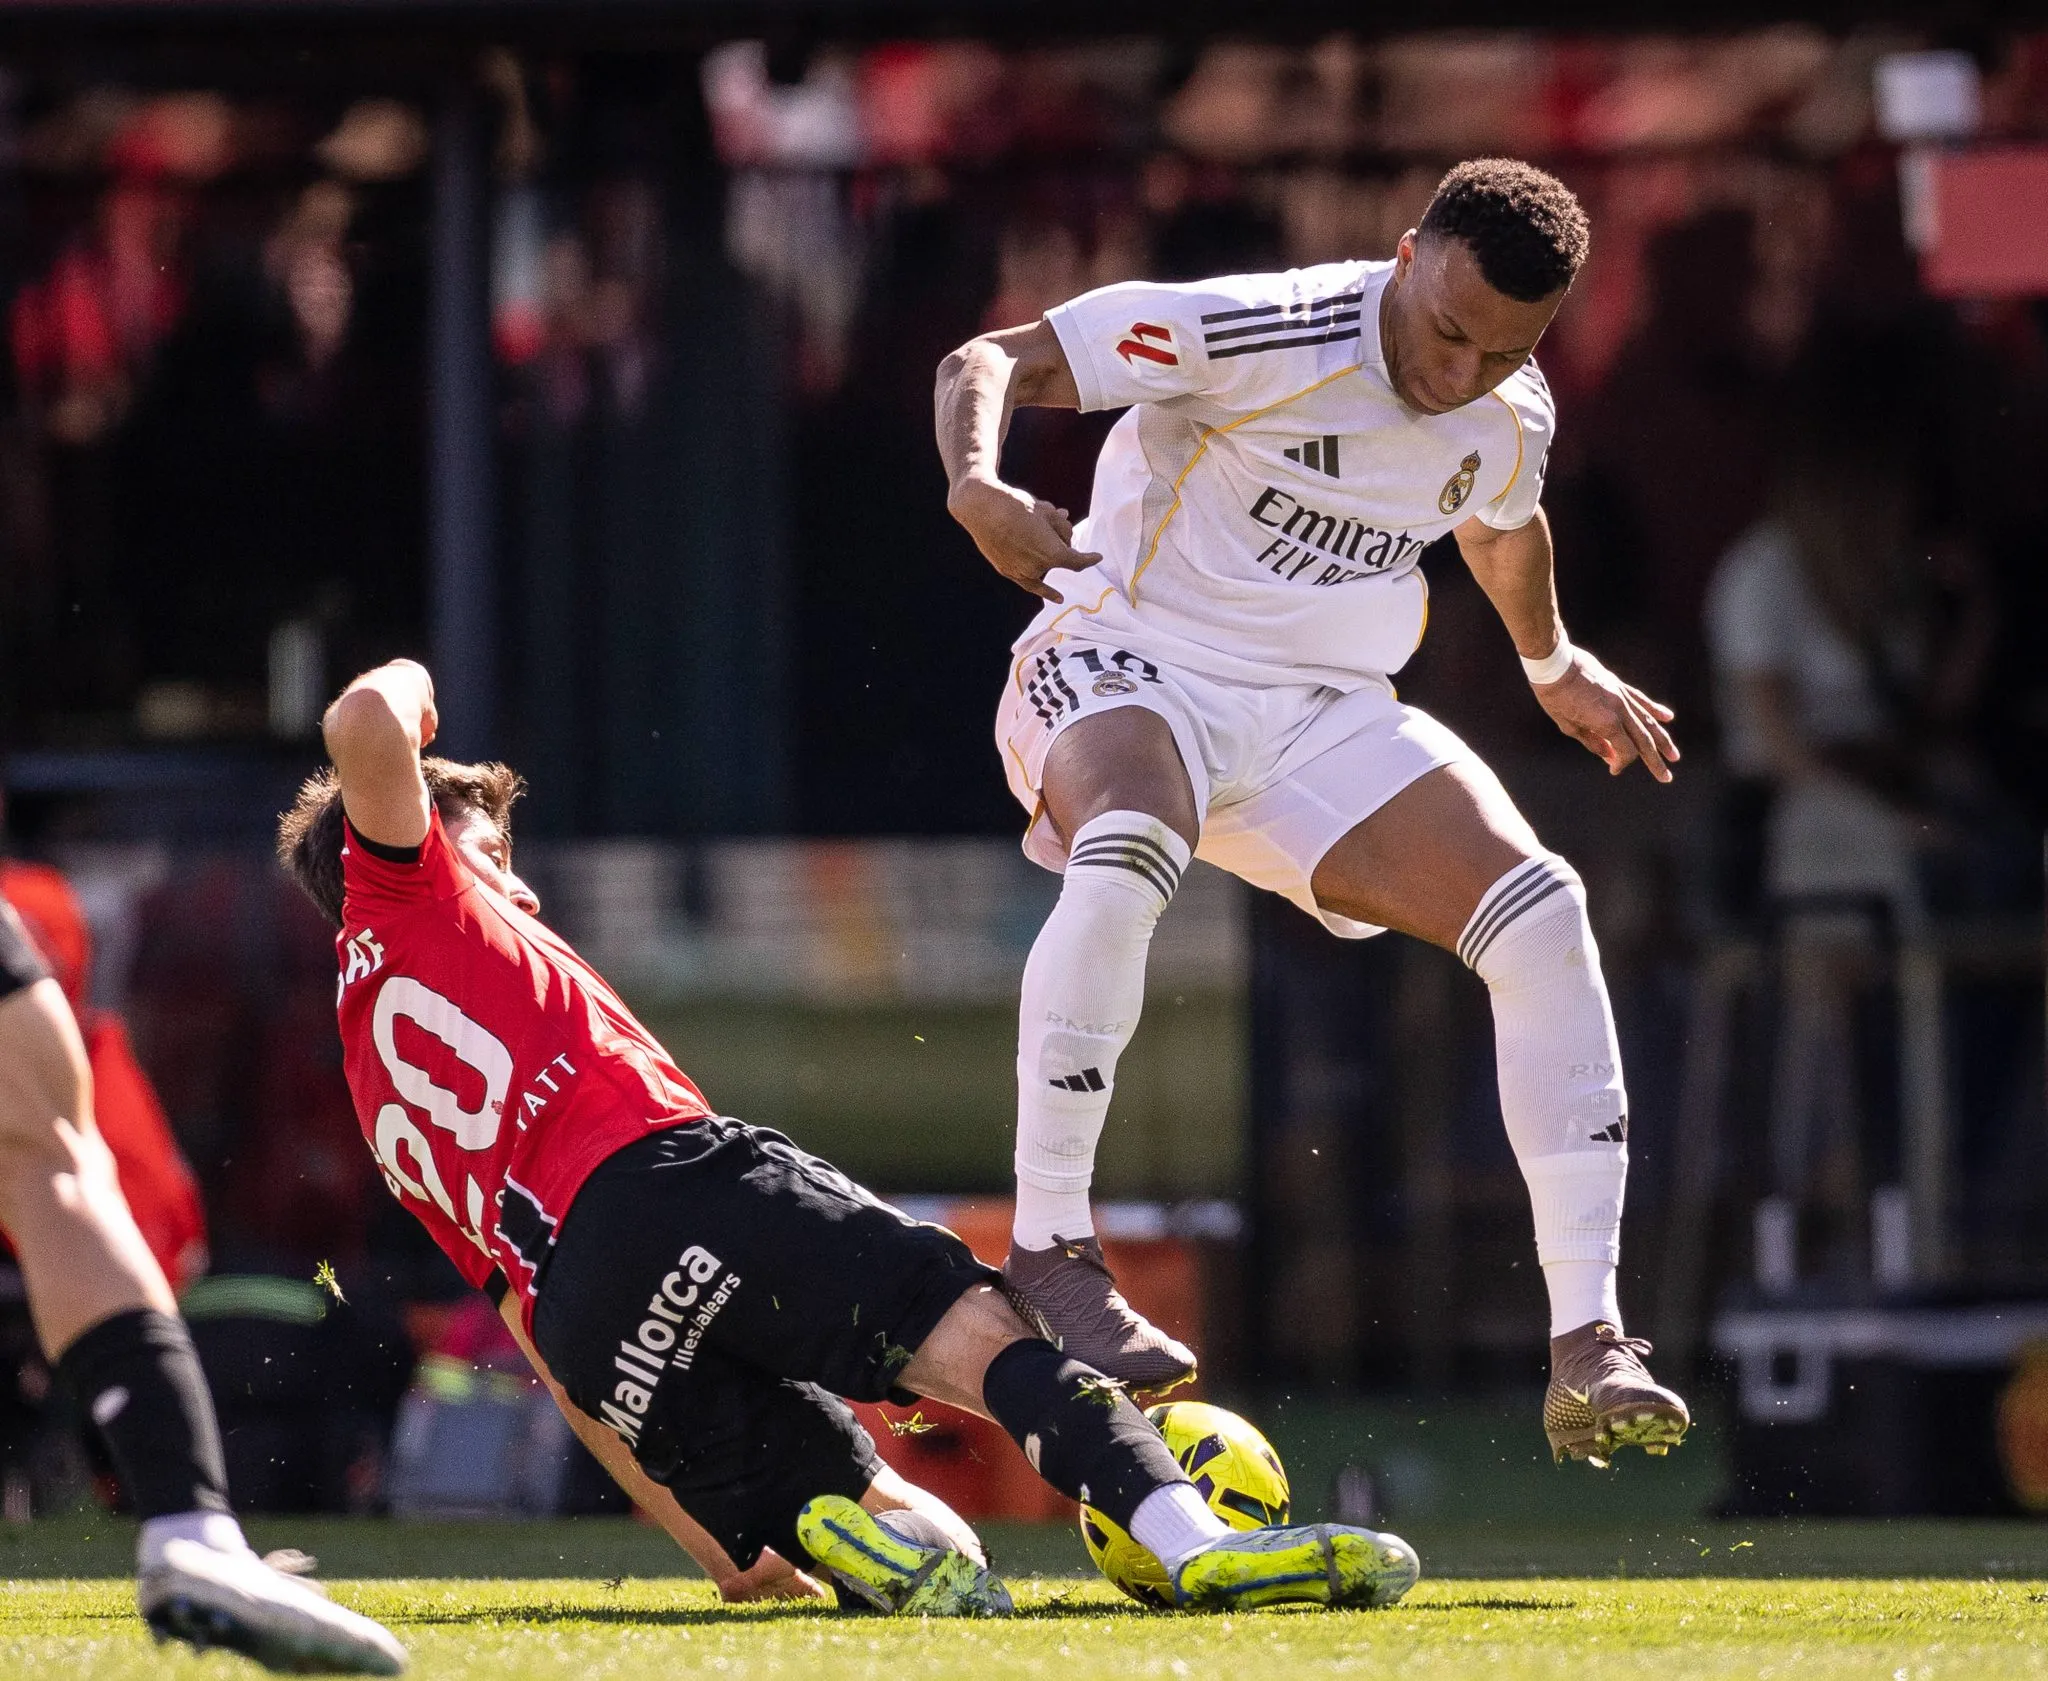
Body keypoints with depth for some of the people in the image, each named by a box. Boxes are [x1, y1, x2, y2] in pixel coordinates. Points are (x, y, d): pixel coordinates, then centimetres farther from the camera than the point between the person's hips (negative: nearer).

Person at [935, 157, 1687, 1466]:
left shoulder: (1512, 421, 1)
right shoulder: (1259, 334, -19)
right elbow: (988, 362, -20)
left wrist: (1554, 666, 43)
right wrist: (978, 487, -40)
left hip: (1324, 717, 6)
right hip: (1133, 669, -6)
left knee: (1540, 912, -14)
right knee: (1127, 853, -40)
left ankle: (1589, 1349, -12)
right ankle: (1048, 1253, -31)